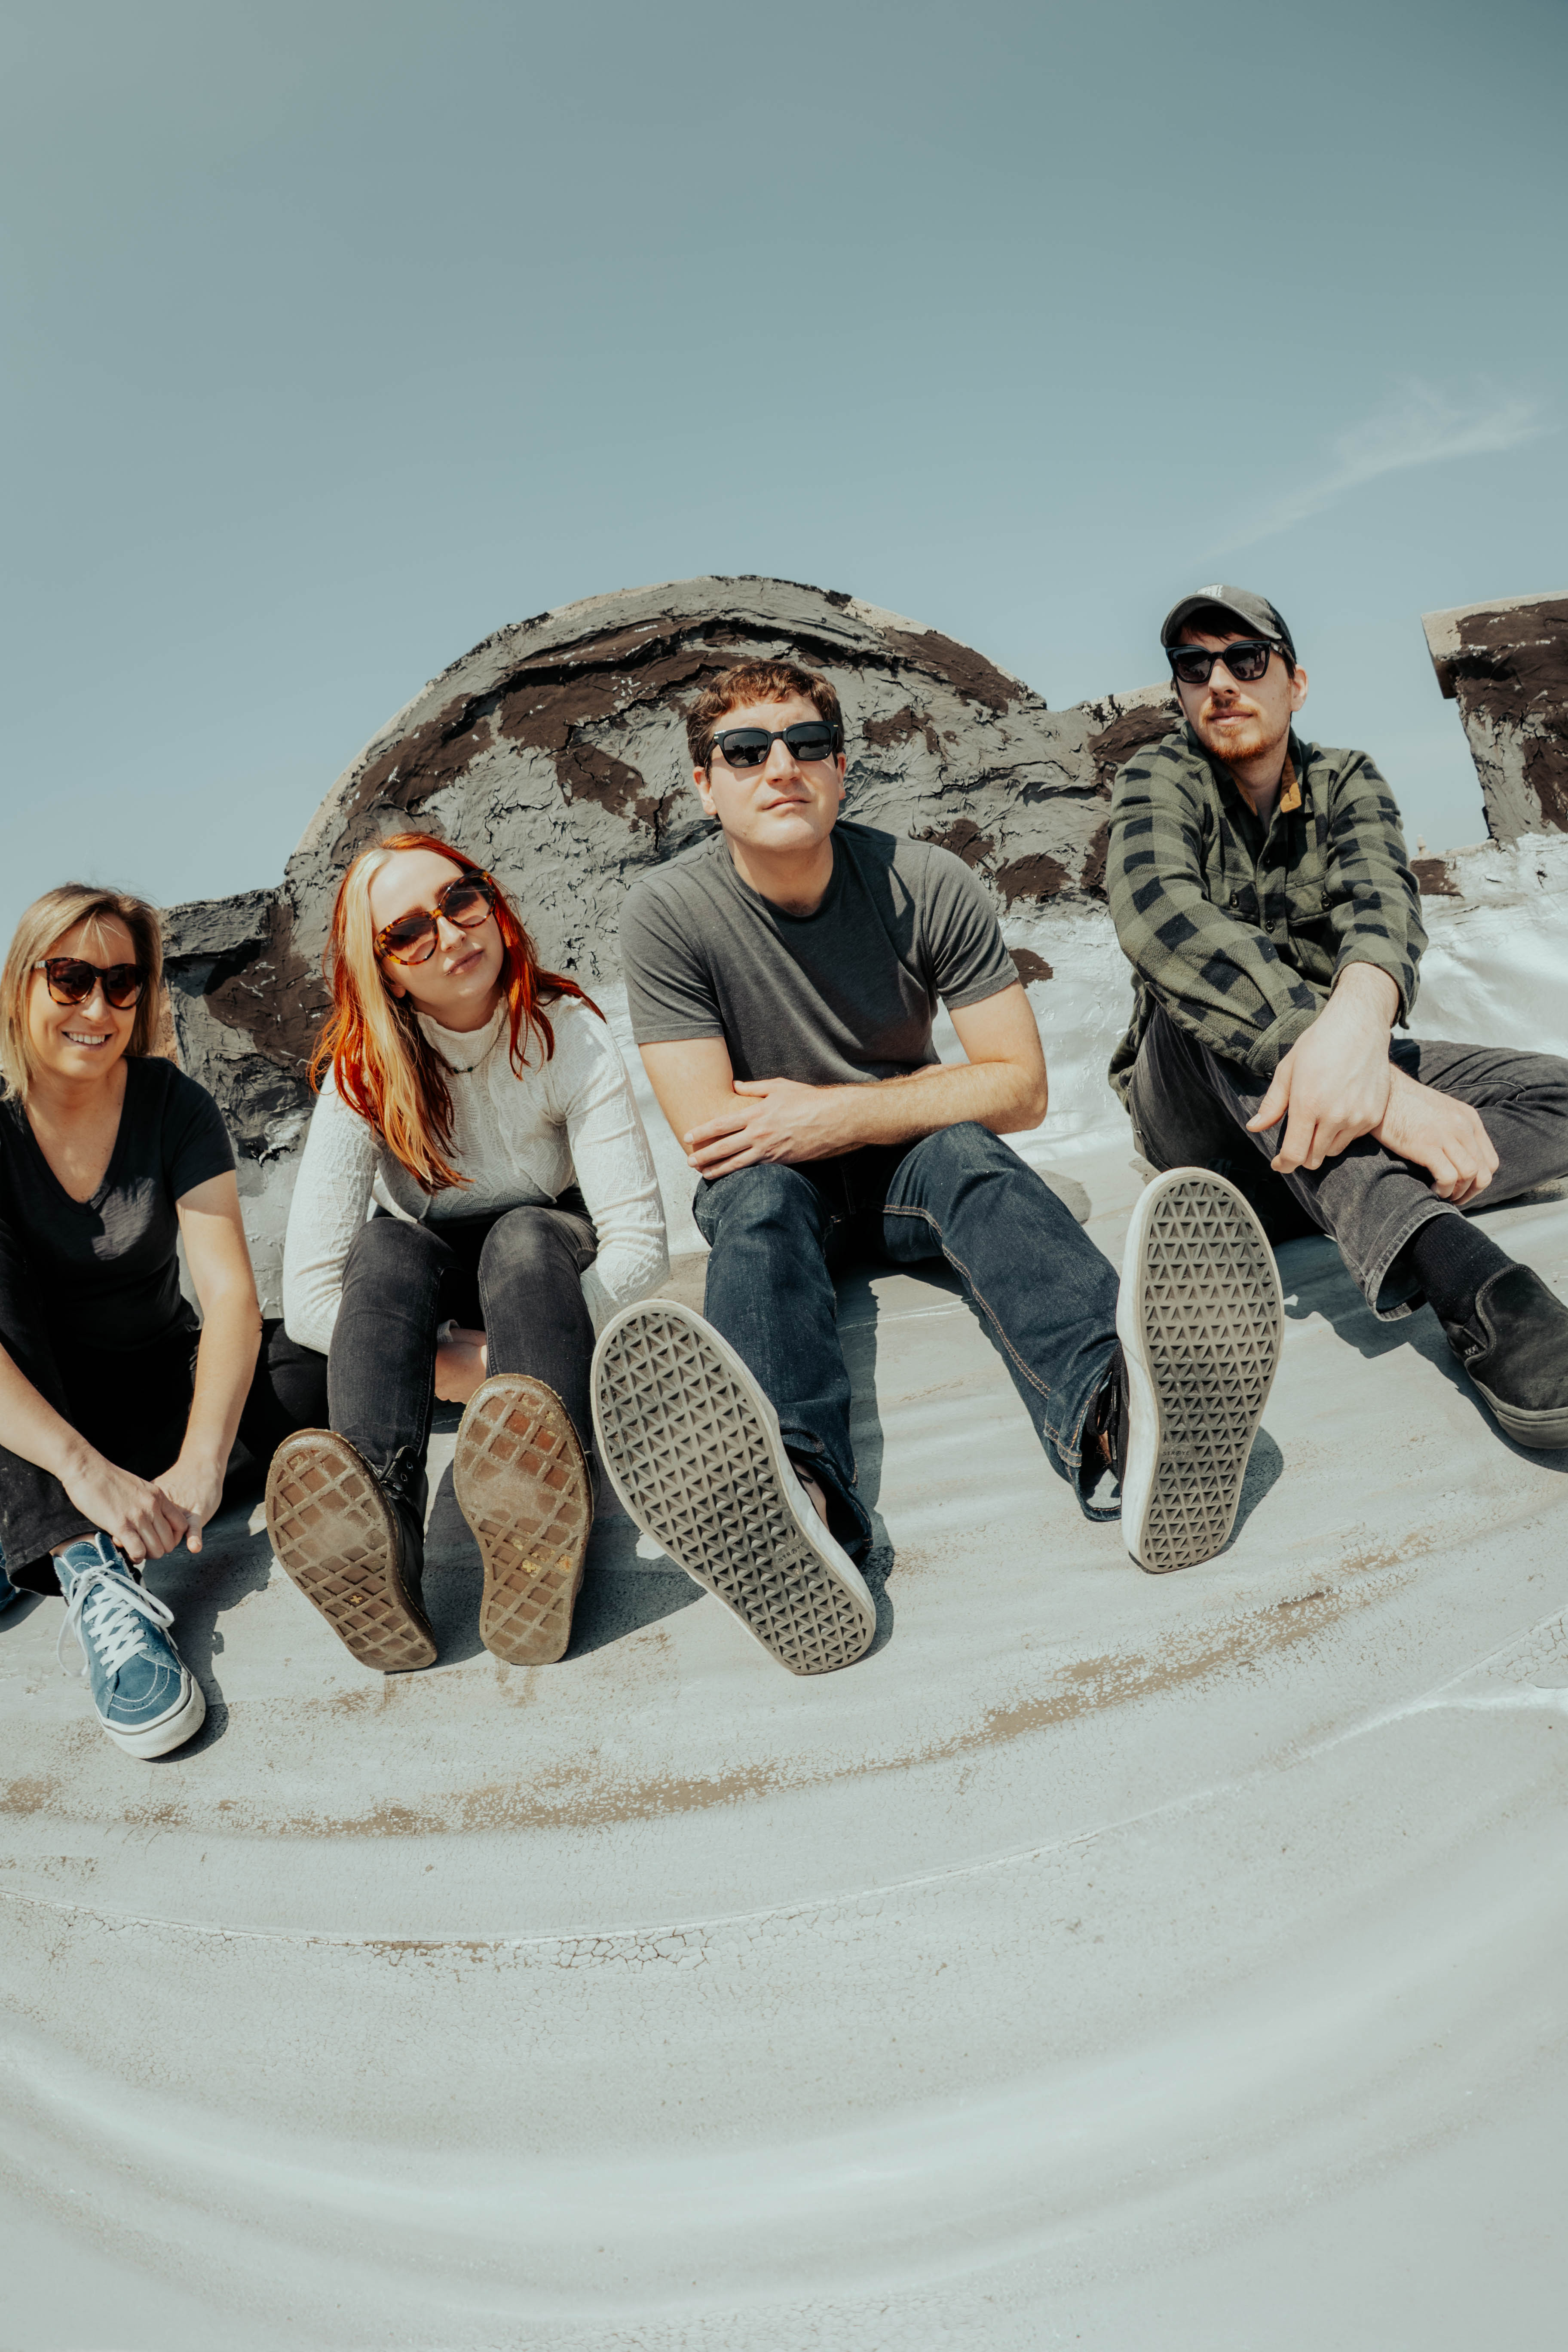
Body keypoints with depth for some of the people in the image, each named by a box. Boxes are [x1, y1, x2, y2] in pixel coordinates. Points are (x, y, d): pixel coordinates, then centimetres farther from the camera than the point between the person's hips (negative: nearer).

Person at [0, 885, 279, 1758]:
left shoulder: (174, 1106, -12)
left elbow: (230, 1292, -23)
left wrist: (200, 1463, -39)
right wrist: (84, 1468, -45)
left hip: (157, 1381, 1)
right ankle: (90, 1570, -42)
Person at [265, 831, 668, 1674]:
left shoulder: (567, 1035, -17)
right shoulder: (363, 1073, -16)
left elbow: (639, 1243, -24)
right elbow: (309, 1290, -23)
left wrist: (531, 1354, -35)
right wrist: (465, 1371, -30)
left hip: (550, 1279, -1)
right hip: (424, 1312, 1)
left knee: (526, 1236, -35)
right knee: (387, 1246, -33)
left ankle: (536, 1539, -61)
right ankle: (377, 1538, -56)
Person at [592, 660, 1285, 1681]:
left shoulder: (930, 886, -11)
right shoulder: (668, 914, -14)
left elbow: (1020, 1088, -12)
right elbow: (707, 1132, -18)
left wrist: (839, 1113, -18)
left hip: (910, 1167, 1)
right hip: (771, 1182, -1)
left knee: (969, 1154, -31)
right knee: (759, 1196, -34)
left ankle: (1114, 1420, -65)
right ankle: (796, 1493, -68)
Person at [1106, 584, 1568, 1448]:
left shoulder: (1347, 783, 3)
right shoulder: (1161, 779, -8)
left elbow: (1381, 900, -19)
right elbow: (1159, 917, -31)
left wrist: (1357, 1019, -47)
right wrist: (1379, 1085, -44)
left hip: (1317, 1081, 4)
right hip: (1192, 1108, -3)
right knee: (1200, 987, -35)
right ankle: (1449, 1265, -52)